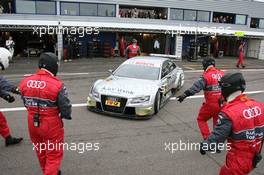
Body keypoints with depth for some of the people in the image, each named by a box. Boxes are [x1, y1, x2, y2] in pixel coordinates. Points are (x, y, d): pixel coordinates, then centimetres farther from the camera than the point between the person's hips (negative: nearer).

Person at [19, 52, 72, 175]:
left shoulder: (25, 82, -5)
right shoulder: (57, 85, -22)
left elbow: (26, 104, 4)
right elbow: (66, 108, -17)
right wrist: (66, 115, 5)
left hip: (32, 123, 6)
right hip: (51, 125, -6)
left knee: (41, 151, 26)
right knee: (54, 154, 12)